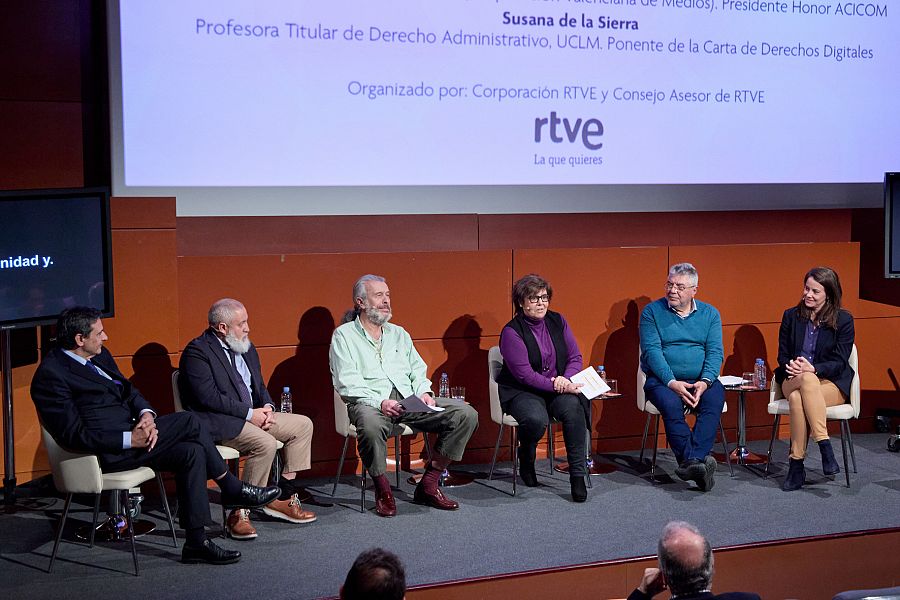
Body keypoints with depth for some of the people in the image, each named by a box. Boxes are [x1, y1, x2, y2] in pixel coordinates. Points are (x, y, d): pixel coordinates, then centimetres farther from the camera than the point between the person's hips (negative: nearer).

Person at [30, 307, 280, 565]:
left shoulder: (99, 356, 12)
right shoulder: (51, 375, -15)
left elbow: (128, 390, 17)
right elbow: (73, 435, -19)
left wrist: (146, 414, -6)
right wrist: (130, 439, -23)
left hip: (130, 433, 9)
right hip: (107, 453, -9)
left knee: (191, 452, -8)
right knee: (188, 422, -17)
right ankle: (233, 490, -2)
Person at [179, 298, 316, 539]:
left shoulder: (246, 348, 15)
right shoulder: (197, 352, -12)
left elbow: (259, 386, 21)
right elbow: (209, 397, -21)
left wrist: (267, 407, -2)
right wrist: (249, 413, -19)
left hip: (253, 415, 9)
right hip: (217, 422, -9)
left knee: (303, 425, 2)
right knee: (265, 443, -32)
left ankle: (283, 497, 4)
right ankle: (239, 513, -21)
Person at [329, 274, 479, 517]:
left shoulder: (399, 334, 26)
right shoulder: (344, 336, 7)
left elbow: (418, 370, 21)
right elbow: (348, 384, -5)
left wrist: (423, 392, -2)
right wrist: (380, 402, -20)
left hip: (409, 400, 6)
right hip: (369, 403, -5)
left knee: (466, 414, -14)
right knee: (371, 425, -43)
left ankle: (428, 486, -8)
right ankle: (383, 490, -17)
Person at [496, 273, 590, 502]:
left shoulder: (557, 321, 6)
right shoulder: (511, 332, -11)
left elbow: (575, 357, 7)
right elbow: (524, 374, -17)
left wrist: (565, 378, -14)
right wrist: (556, 386, -26)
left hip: (559, 387, 4)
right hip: (520, 392, -4)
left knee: (573, 406, -29)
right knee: (536, 419, -35)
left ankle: (578, 474, -22)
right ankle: (526, 463, 0)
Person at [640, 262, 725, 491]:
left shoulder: (709, 314, 11)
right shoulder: (652, 311, 4)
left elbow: (715, 352, 2)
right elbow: (652, 351, -7)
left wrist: (705, 382, -17)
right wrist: (672, 382, -20)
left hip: (701, 380, 2)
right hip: (662, 380, -2)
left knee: (715, 399, -30)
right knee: (671, 404, -33)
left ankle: (692, 461, -40)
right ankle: (695, 462, -37)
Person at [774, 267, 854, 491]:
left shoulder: (843, 320, 2)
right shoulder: (791, 316, 11)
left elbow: (839, 362, -4)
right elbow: (782, 355, 11)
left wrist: (813, 369, -22)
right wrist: (790, 366, -13)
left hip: (832, 383, -2)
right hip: (792, 380, 2)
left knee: (798, 398, -37)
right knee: (806, 380, -38)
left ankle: (796, 464, -37)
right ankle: (824, 445, -41)